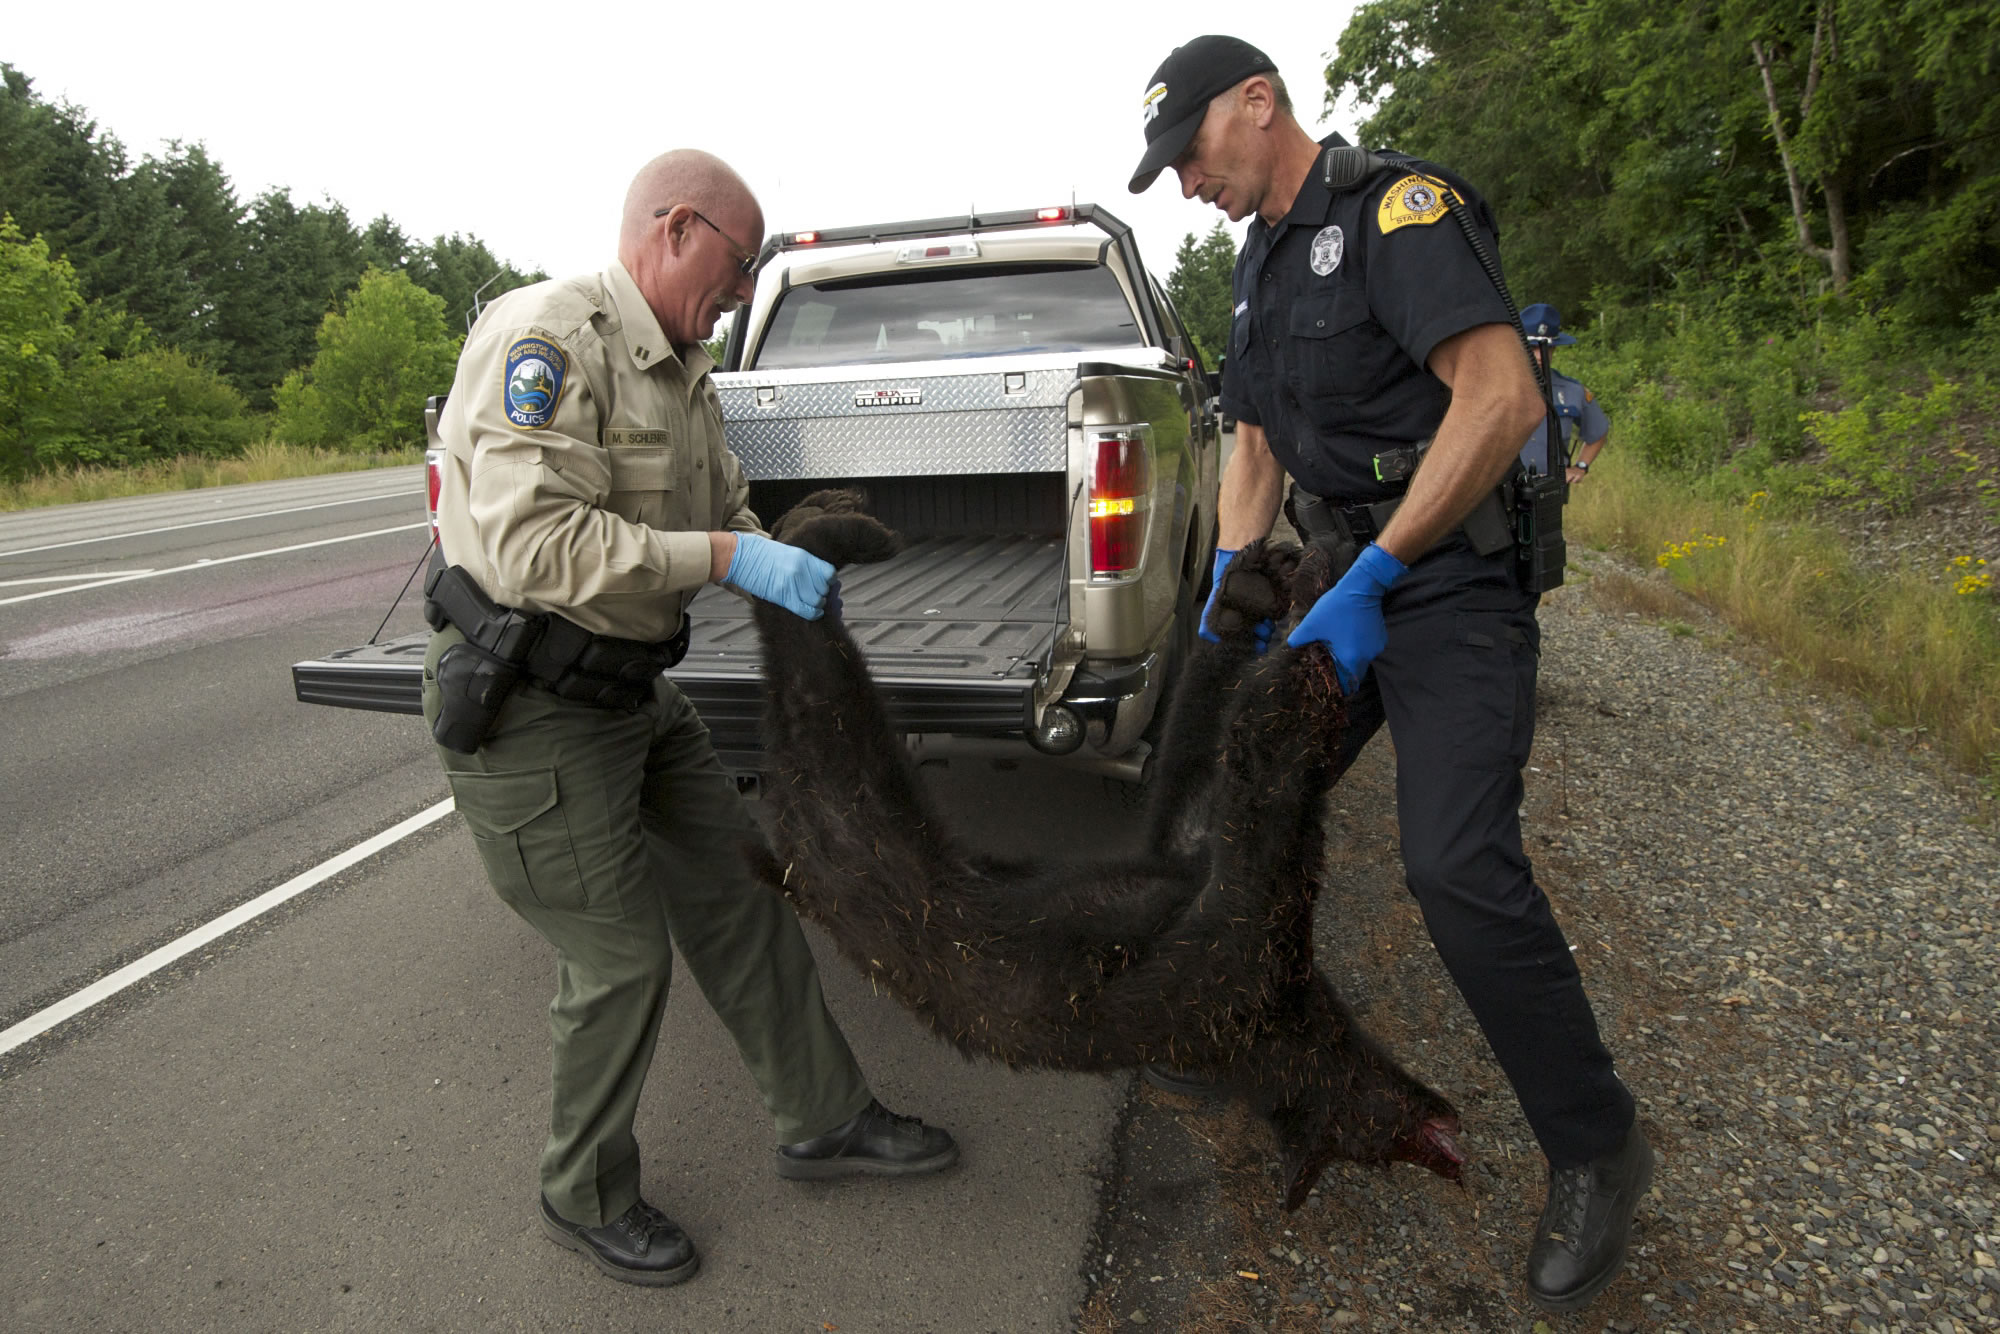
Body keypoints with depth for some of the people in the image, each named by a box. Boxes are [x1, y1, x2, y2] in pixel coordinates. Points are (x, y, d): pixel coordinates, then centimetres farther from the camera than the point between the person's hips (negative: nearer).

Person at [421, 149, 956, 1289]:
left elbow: (724, 508, 20)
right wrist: (729, 558, -29)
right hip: (532, 709, -9)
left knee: (737, 892, 13)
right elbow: (533, 545, -31)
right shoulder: (548, 337, -20)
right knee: (621, 957, 1)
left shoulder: (684, 366, 11)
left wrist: (782, 558, 0)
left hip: (637, 688, 9)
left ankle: (825, 1120, 32)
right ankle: (587, 1199, 28)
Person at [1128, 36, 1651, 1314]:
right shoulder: (1262, 266, 16)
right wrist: (1231, 574, 5)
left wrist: (1372, 575, -23)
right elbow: (1258, 445, 20)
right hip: (1354, 583, 9)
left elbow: (1503, 399, -23)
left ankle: (1596, 1147, 3)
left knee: (1460, 864, -19)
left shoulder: (1398, 207, -12)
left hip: (1453, 585, -9)